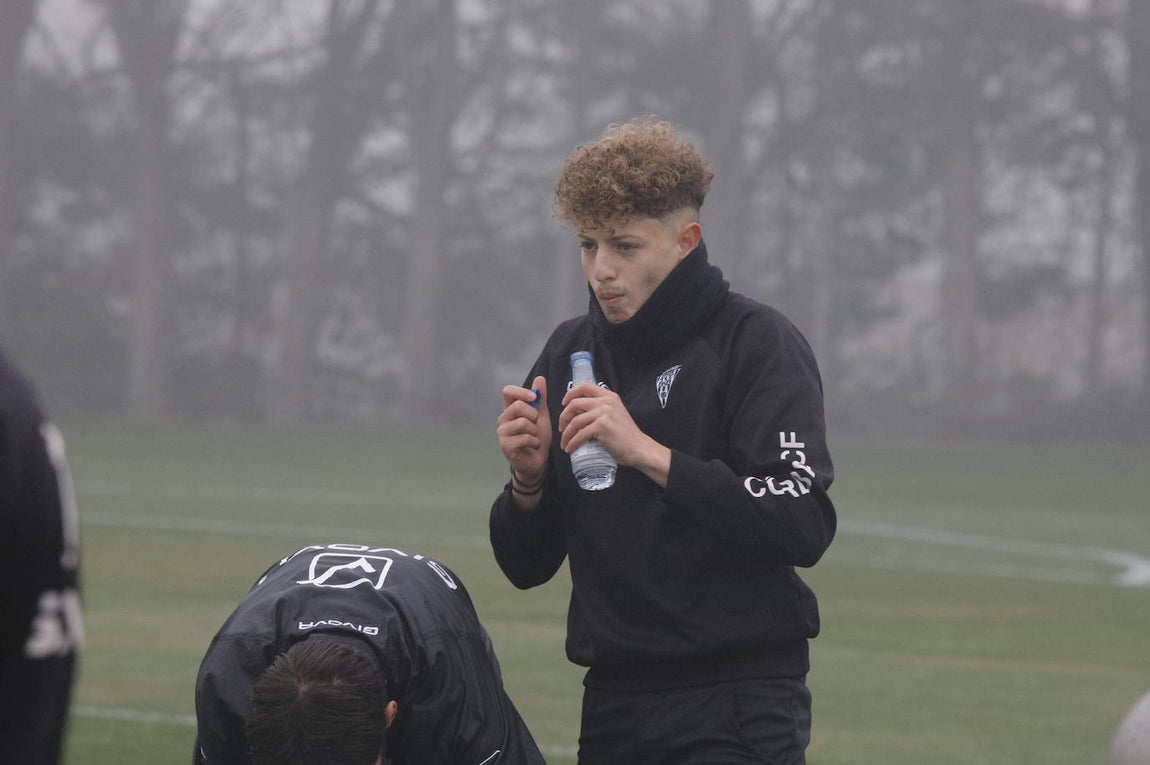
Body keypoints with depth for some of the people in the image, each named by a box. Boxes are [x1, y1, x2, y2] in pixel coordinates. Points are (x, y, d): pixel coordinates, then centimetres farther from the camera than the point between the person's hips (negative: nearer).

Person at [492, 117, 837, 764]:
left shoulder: (757, 342, -6)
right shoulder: (571, 352, 10)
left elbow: (806, 527, -20)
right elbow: (528, 566, 13)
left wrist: (649, 453, -21)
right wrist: (528, 479, -7)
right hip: (613, 705, 5)